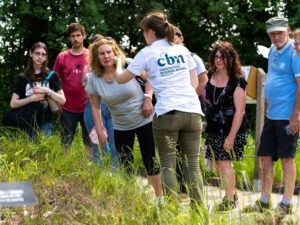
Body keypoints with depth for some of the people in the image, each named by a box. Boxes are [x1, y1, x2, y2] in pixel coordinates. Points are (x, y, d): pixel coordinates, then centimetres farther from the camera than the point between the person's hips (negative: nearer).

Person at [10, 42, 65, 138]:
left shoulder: (51, 76, 4)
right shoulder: (23, 78, 5)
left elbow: (62, 100, 1)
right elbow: (13, 104, 1)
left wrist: (47, 90, -13)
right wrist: (32, 98, -13)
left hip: (45, 123, 0)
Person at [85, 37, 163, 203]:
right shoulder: (94, 78, -8)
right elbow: (95, 107, 0)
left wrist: (147, 98, -15)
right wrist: (100, 131, -2)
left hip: (144, 120, -2)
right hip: (120, 127, 2)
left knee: (150, 161, 1)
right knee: (125, 166, 4)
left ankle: (159, 198, 13)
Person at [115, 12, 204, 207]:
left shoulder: (147, 53, 3)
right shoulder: (183, 50, 16)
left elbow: (121, 79, 11)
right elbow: (195, 83, 18)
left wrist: (118, 63, 29)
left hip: (167, 113, -4)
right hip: (193, 111, 4)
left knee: (168, 165, 4)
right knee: (193, 165, 6)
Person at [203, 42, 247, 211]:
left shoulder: (237, 81, -13)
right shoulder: (210, 76, 4)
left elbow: (240, 111, -16)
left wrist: (231, 136, -19)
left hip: (231, 129, -6)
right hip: (214, 129, 6)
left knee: (225, 163, -10)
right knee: (218, 164, 10)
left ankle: (230, 200, 0)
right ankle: (232, 194, 28)